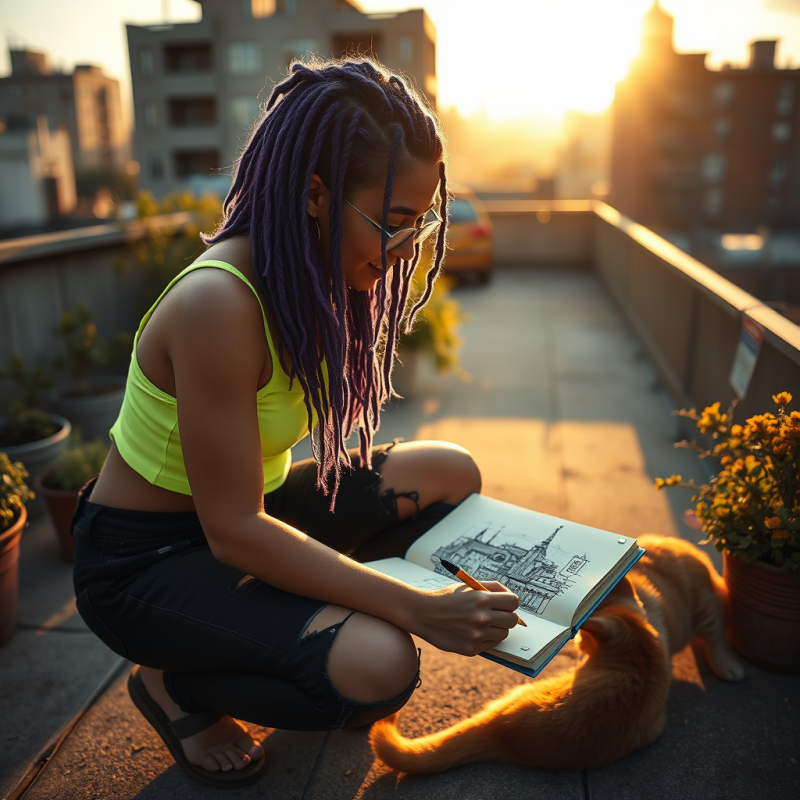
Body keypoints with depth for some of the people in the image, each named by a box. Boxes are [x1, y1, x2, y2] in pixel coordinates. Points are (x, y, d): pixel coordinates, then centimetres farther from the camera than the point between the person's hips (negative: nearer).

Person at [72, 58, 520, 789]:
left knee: (450, 473, -4)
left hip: (245, 507, 8)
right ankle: (174, 682, 3)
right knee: (379, 667, -26)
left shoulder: (322, 273, -5)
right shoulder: (218, 303, -31)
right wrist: (416, 609, -28)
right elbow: (233, 529, -29)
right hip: (144, 558, -7)